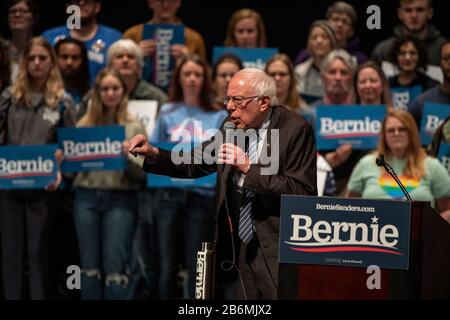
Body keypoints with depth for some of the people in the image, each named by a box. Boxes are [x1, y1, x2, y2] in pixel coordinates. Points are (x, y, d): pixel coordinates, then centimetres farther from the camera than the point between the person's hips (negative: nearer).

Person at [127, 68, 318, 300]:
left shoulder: (295, 130, -12)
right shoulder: (232, 127, 7)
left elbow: (304, 192, -19)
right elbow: (194, 165, 12)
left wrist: (248, 168, -23)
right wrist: (154, 155, -4)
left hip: (279, 248, -6)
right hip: (243, 244, 6)